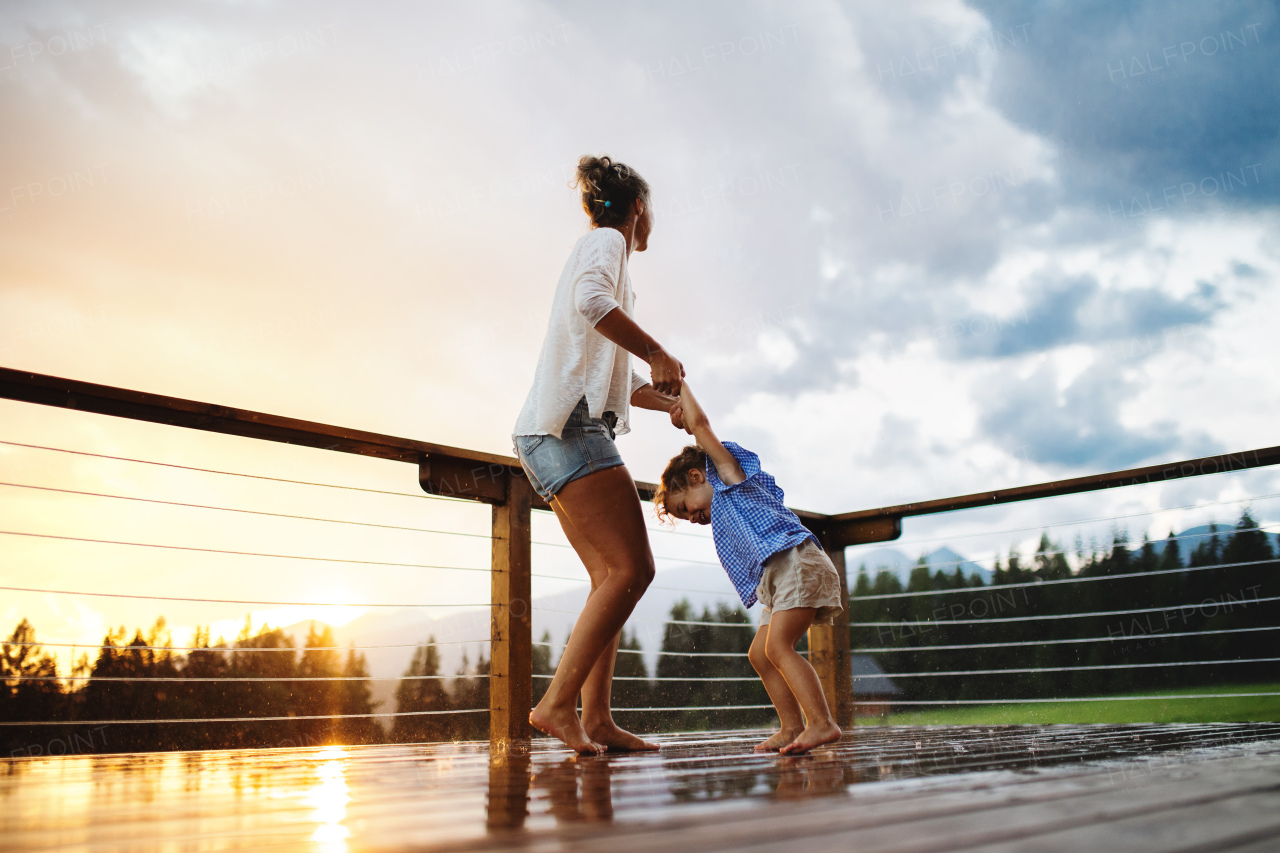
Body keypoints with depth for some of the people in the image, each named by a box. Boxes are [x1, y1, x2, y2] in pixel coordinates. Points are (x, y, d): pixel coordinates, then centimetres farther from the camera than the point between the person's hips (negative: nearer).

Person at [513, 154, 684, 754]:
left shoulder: (600, 251, 31)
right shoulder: (606, 242, 2)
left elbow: (622, 382, 32)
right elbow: (591, 303, -24)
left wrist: (675, 404, 25)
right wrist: (659, 353, -16)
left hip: (555, 435, 10)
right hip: (570, 427, -10)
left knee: (611, 577, 7)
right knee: (631, 569, -14)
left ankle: (596, 719, 3)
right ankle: (557, 703, -16)